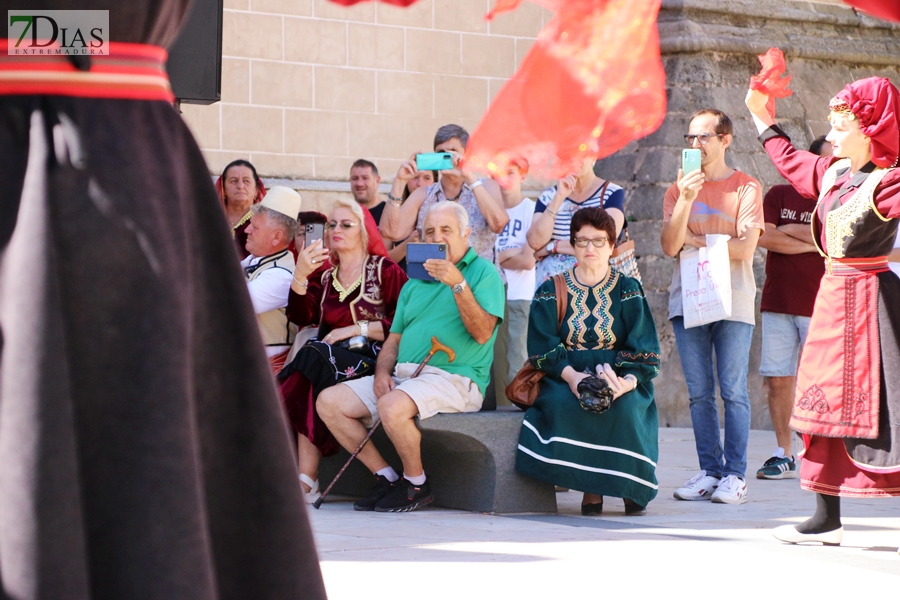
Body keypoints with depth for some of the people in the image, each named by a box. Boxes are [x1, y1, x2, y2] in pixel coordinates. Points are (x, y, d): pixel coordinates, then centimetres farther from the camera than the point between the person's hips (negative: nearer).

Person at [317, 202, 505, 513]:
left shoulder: (483, 272, 1)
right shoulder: (415, 283, 23)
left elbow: (482, 333, -13)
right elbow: (394, 338, 22)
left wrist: (458, 284, -22)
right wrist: (382, 372, 2)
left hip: (454, 378, -8)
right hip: (402, 376, 8)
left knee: (392, 406, -35)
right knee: (329, 401, -6)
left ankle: (416, 484, -10)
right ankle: (386, 477, 0)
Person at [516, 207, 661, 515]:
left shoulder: (628, 290, 9)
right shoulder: (551, 292, 10)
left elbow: (643, 350, -1)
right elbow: (543, 347, -1)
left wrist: (628, 381, -21)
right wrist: (570, 375, -20)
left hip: (619, 381, 0)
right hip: (565, 379, 0)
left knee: (623, 408, -33)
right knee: (565, 406, -34)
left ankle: (635, 487, -14)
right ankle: (590, 488, -22)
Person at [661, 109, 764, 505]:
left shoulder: (746, 187, 1)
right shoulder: (678, 189, 11)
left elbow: (745, 248, -9)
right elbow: (670, 246, -1)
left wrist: (695, 241, -2)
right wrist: (685, 200, -13)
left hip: (733, 303, -3)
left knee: (733, 391, -5)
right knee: (699, 394, 4)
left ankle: (735, 475, -3)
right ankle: (709, 471, 8)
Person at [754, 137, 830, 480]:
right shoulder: (779, 196, 9)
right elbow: (764, 237, -6)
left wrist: (790, 230, -5)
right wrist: (812, 243, -6)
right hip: (778, 304, 2)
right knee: (777, 379, 1)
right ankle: (782, 455, 10)